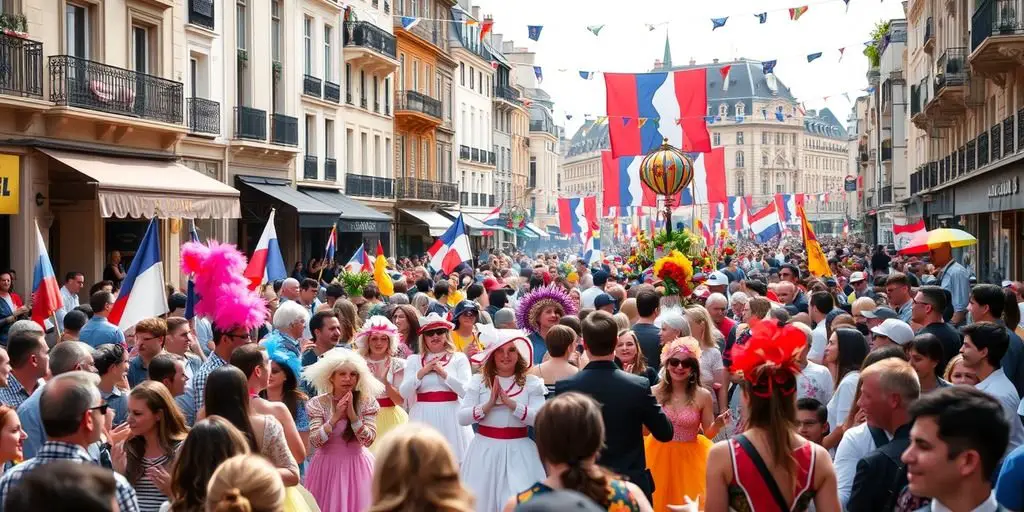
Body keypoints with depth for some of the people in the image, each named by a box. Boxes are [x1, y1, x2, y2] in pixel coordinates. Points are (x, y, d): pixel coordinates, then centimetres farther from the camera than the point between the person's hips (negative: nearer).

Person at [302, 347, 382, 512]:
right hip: (327, 466, 0)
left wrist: (352, 414, -21)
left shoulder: (367, 402, -5)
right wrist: (335, 417, -22)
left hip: (356, 466, 0)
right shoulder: (317, 403, -6)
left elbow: (368, 440, -12)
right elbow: (315, 441, -13)